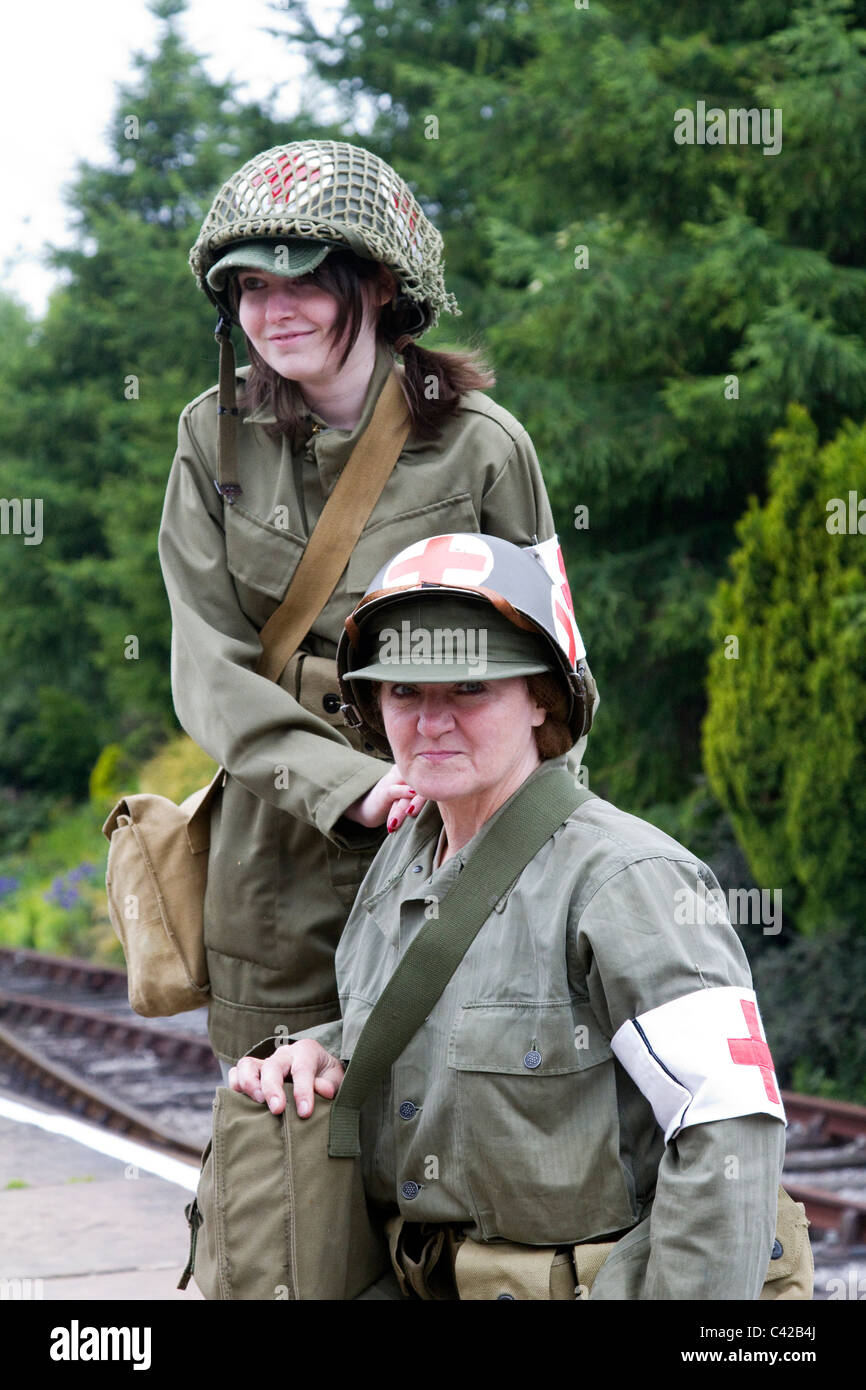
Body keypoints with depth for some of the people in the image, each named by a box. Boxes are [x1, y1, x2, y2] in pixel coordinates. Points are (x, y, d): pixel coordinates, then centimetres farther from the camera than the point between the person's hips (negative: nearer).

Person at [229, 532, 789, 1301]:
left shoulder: (625, 877, -15)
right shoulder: (400, 861, 8)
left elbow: (729, 1124, -19)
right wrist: (323, 1050, 7)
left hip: (600, 1282, -6)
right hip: (422, 1286, 6)